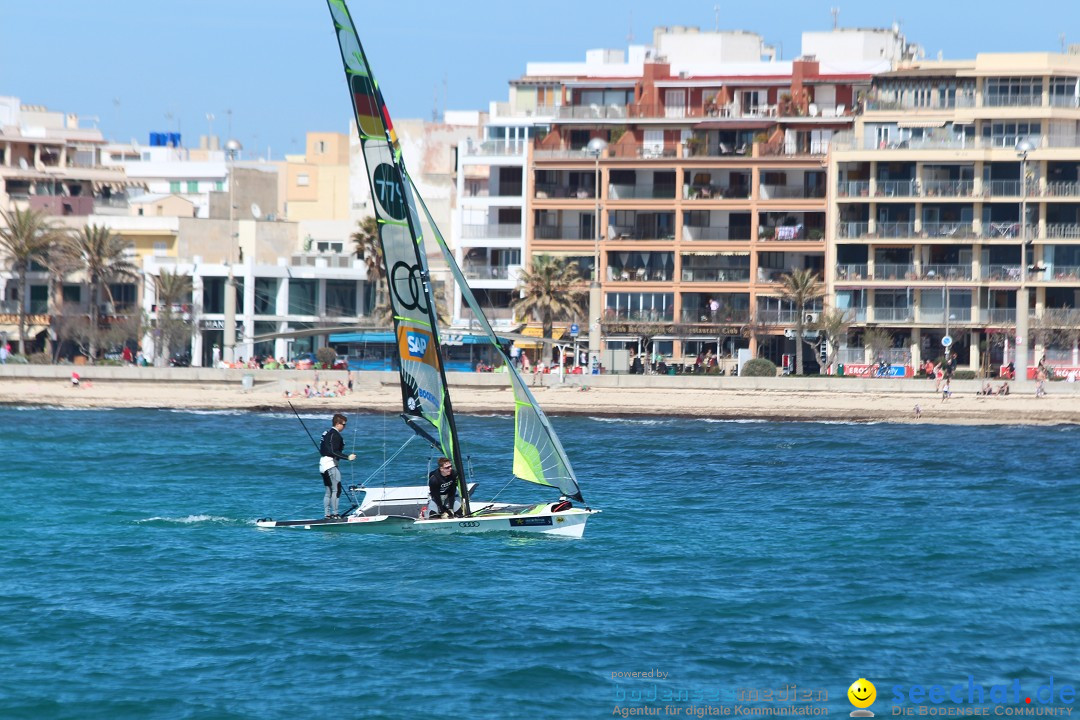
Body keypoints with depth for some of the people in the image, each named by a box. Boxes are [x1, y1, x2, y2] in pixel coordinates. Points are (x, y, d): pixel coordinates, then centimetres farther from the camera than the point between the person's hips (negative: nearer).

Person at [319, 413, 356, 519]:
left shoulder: (327, 433, 16)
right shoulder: (335, 435, -13)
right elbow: (334, 452, -23)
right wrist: (347, 457, -23)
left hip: (323, 463, 10)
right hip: (330, 464, -10)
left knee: (328, 492, 13)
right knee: (336, 489, -10)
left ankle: (327, 514, 14)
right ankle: (334, 514, -14)